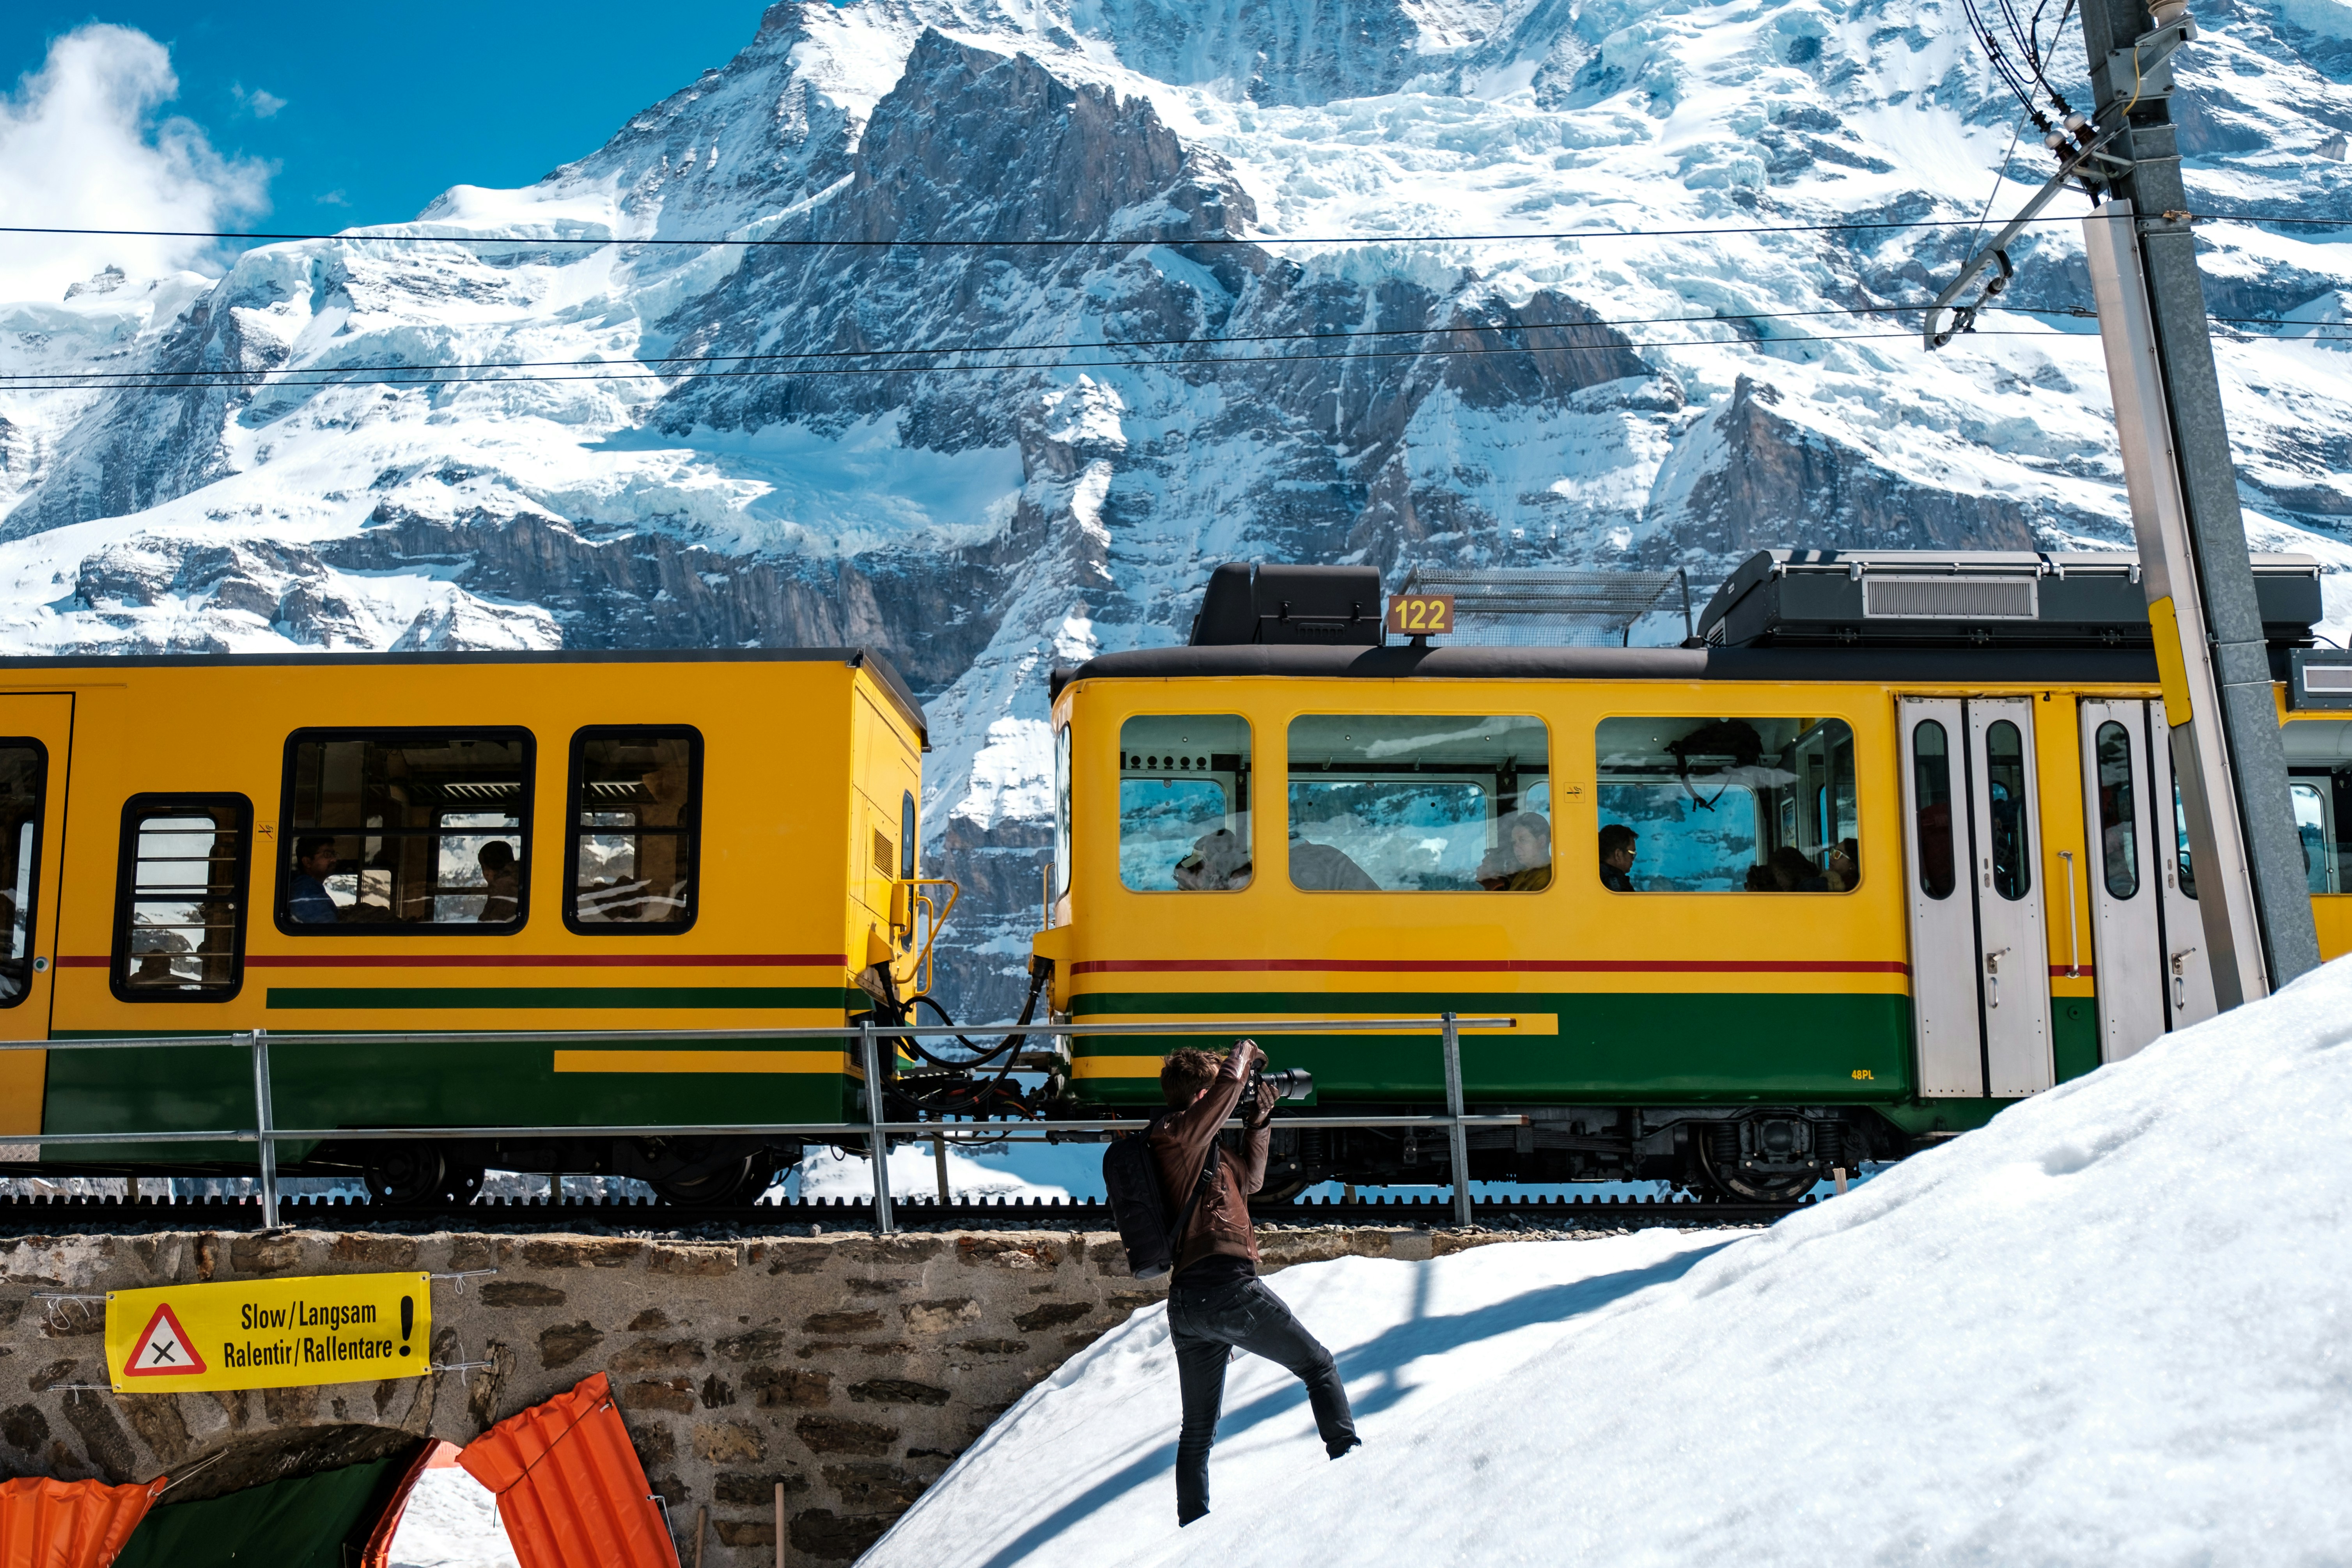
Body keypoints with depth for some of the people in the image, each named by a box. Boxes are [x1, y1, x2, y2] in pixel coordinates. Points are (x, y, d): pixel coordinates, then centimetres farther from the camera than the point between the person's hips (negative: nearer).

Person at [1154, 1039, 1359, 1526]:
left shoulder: (1197, 1148, 24)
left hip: (1185, 1302, 9)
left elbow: (1248, 1179, 32)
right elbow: (1231, 1082, -13)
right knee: (1318, 1366, 4)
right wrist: (1247, 1051, 8)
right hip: (1227, 1286, -9)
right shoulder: (1177, 1132, -3)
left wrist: (1259, 1122, 28)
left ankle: (1192, 1527, 12)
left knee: (1197, 1431, 13)